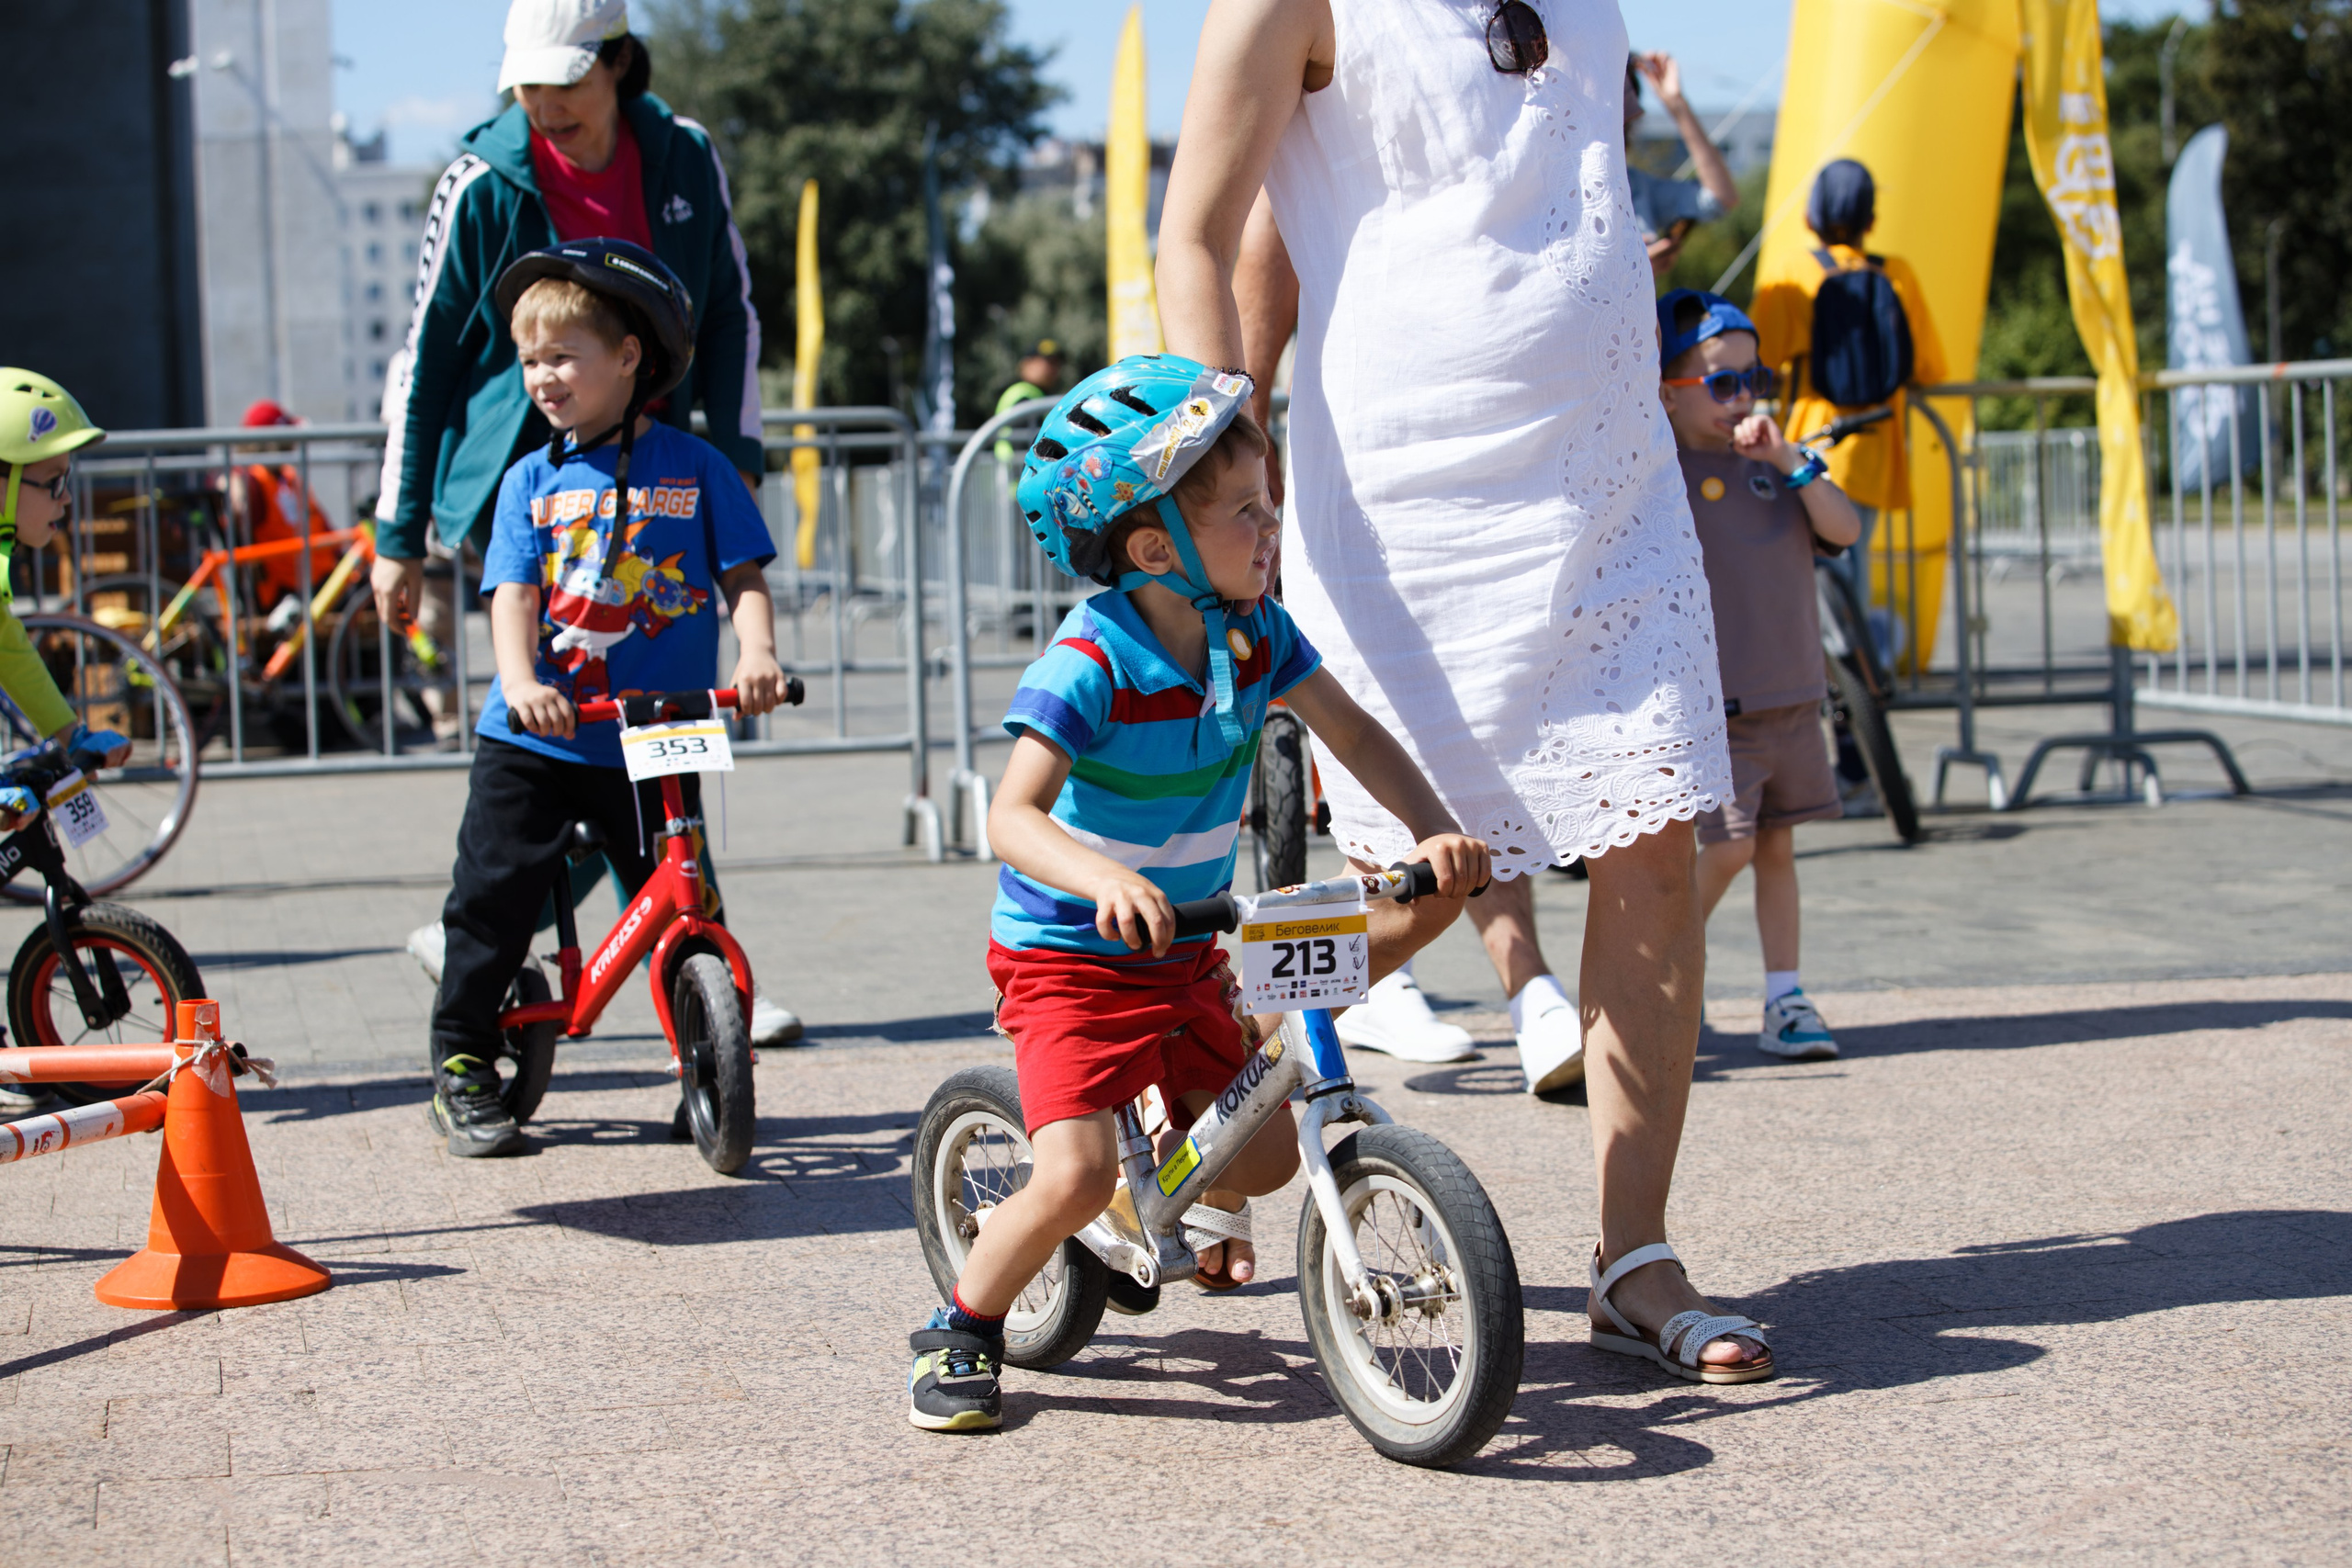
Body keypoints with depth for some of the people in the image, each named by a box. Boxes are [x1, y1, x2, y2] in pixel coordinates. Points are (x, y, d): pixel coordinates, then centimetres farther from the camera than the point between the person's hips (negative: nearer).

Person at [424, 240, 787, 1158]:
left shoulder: (693, 468, 3)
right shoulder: (532, 480, 6)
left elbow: (743, 574, 0)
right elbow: (513, 593, -4)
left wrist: (757, 653, -20)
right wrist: (521, 680, -23)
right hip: (535, 736, 1)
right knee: (495, 893, 1)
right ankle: (462, 1063, 15)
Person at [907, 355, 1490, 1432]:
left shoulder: (1253, 630, -6)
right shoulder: (1092, 660, -26)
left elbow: (1352, 733, 2)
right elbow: (1012, 815, -34)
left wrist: (1434, 831, -14)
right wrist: (1104, 879, -53)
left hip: (1188, 950, 6)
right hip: (1068, 953, -6)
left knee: (1264, 1155, 10)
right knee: (1076, 1177, -20)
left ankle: (1190, 1203, 47)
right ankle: (960, 1333, 4)